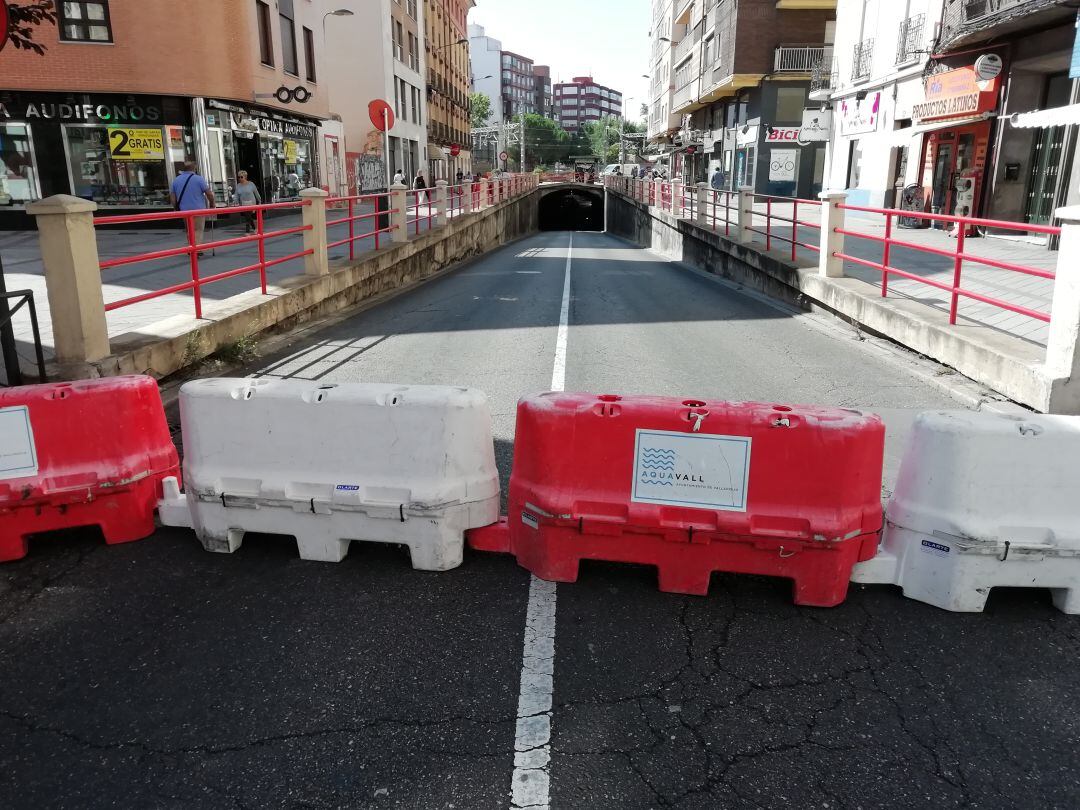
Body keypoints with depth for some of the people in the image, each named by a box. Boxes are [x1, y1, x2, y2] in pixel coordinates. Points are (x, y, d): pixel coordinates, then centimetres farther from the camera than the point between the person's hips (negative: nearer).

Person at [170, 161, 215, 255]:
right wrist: (212, 204, 8)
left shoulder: (176, 180, 7)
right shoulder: (199, 179, -8)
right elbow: (209, 194, -8)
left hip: (184, 210, 4)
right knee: (198, 230, 0)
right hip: (198, 209, -4)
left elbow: (172, 198, 8)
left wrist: (177, 209, 19)